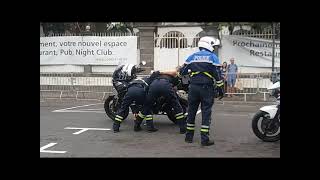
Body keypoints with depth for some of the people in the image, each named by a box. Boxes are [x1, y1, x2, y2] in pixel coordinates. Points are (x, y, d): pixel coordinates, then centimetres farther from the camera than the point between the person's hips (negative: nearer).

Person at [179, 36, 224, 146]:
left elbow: (182, 72, 11)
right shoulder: (213, 57, 1)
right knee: (206, 112, 0)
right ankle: (204, 139, -2)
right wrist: (220, 89, 0)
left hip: (193, 87, 3)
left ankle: (189, 136, 19)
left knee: (191, 111, 13)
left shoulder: (192, 56, 10)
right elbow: (217, 74, -5)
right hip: (207, 88, -3)